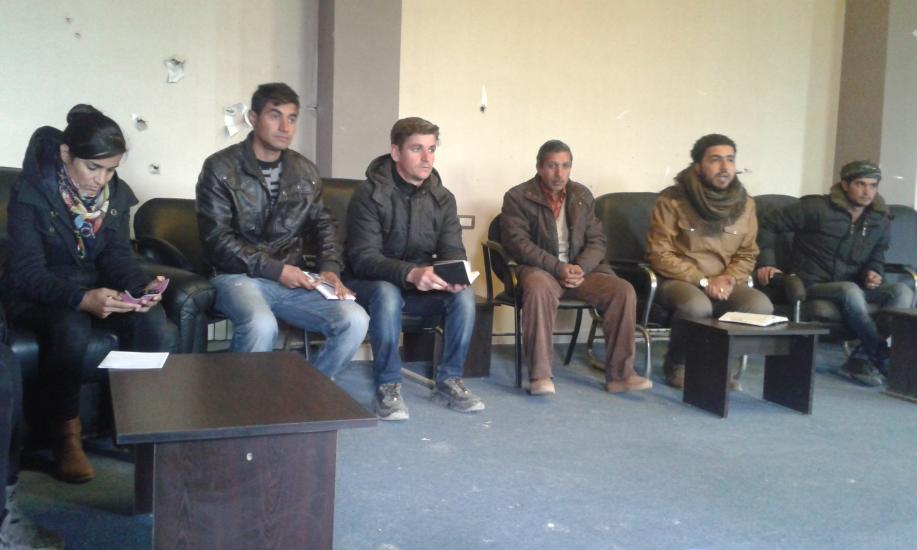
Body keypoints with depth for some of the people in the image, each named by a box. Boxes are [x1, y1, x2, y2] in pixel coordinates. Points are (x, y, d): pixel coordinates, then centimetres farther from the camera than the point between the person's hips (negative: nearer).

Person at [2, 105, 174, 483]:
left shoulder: (117, 193, -2)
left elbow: (118, 255, 0)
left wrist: (142, 286, -24)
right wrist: (82, 298, -40)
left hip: (96, 290, 4)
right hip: (38, 295, -4)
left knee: (155, 324, -25)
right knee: (71, 329, -38)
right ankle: (66, 435, -20)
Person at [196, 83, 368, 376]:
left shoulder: (305, 171, 11)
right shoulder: (221, 168, -4)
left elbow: (323, 224, 18)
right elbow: (217, 239, -10)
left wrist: (330, 268, -2)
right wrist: (274, 269, -16)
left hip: (293, 279, 5)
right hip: (239, 276, -4)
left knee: (355, 321, -19)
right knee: (261, 326, -37)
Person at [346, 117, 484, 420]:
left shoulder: (442, 198, 1)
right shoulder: (370, 194, -15)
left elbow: (453, 252, -2)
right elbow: (363, 258, -23)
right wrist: (410, 273, -41)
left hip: (421, 286, 4)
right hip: (374, 283, -4)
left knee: (464, 295, -23)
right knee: (387, 294, -37)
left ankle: (449, 381, -8)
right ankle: (388, 386, -21)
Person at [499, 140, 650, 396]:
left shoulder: (583, 196, 12)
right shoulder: (517, 197, -1)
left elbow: (597, 240, 9)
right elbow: (518, 242, -11)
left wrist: (581, 268, -13)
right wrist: (558, 268, -20)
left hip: (581, 269, 4)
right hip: (540, 268, -4)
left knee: (624, 290, -20)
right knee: (539, 289, -39)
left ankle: (619, 374, -12)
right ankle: (539, 375, -33)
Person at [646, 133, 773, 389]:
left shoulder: (744, 203, 7)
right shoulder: (672, 199, -7)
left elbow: (747, 255, 12)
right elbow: (660, 255, -10)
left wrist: (729, 278, -10)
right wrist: (703, 281, -17)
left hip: (723, 284, 4)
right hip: (677, 281, -4)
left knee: (761, 306, -24)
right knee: (697, 306, -37)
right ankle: (677, 365, -7)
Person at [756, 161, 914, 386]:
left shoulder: (881, 221, 8)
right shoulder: (817, 207, -10)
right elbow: (769, 225, -8)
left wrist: (875, 272, -1)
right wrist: (766, 262, -16)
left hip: (853, 287, 5)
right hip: (814, 285, -5)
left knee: (902, 291, -23)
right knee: (851, 290, -38)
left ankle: (863, 358, -25)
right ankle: (883, 355, -20)